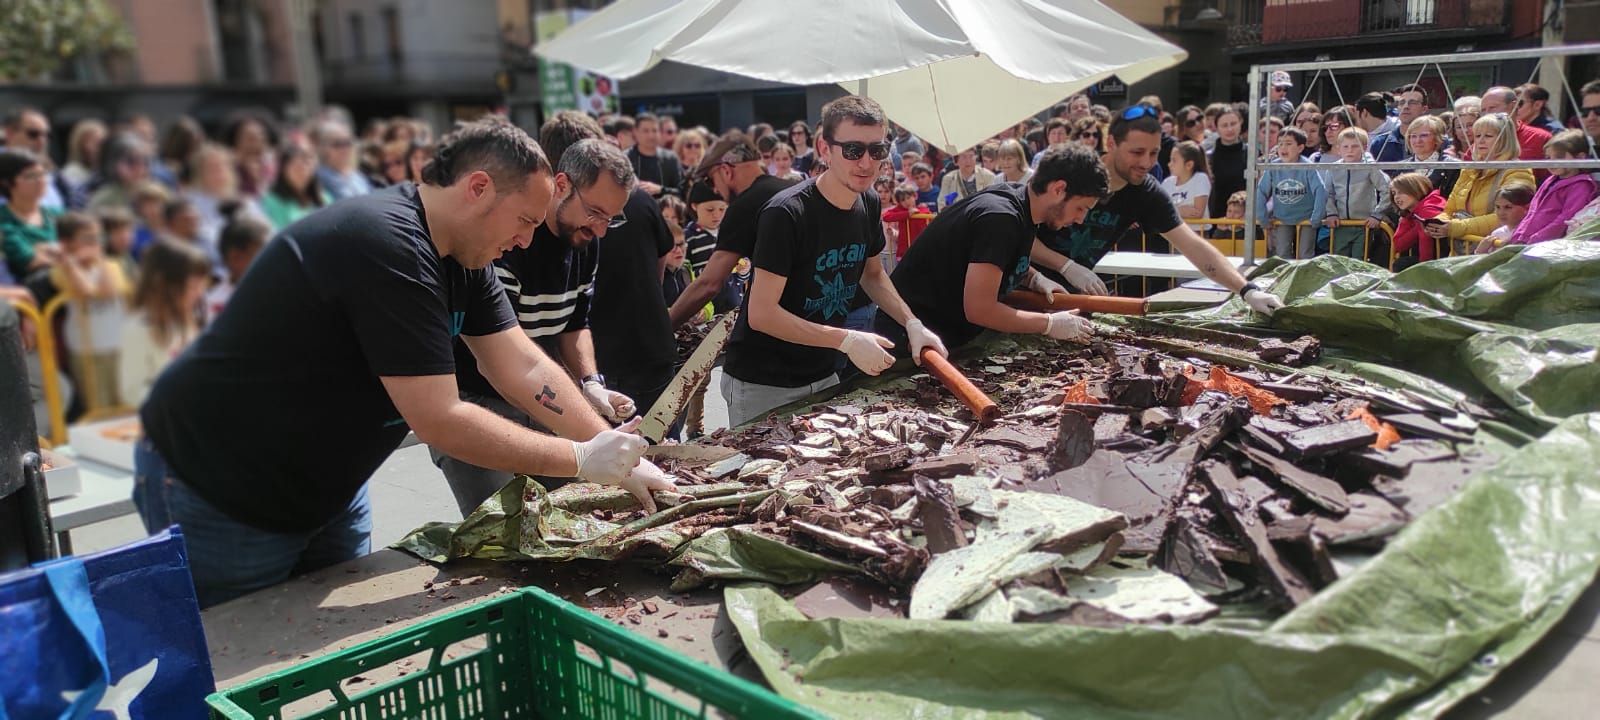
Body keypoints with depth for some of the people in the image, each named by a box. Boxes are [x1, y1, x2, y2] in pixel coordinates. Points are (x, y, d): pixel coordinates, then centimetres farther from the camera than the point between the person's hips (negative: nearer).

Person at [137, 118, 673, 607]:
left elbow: (527, 371, -3)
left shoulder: (462, 253, -2)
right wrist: (583, 460, -23)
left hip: (325, 485, 9)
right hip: (222, 491, -8)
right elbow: (440, 421, -30)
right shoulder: (390, 246, -31)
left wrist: (622, 459, -10)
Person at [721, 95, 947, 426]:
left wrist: (912, 323, 1)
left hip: (822, 375, 7)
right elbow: (761, 314, -24)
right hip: (763, 385, -6)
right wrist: (848, 340, -25)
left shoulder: (868, 204, 0)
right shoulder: (787, 214, -23)